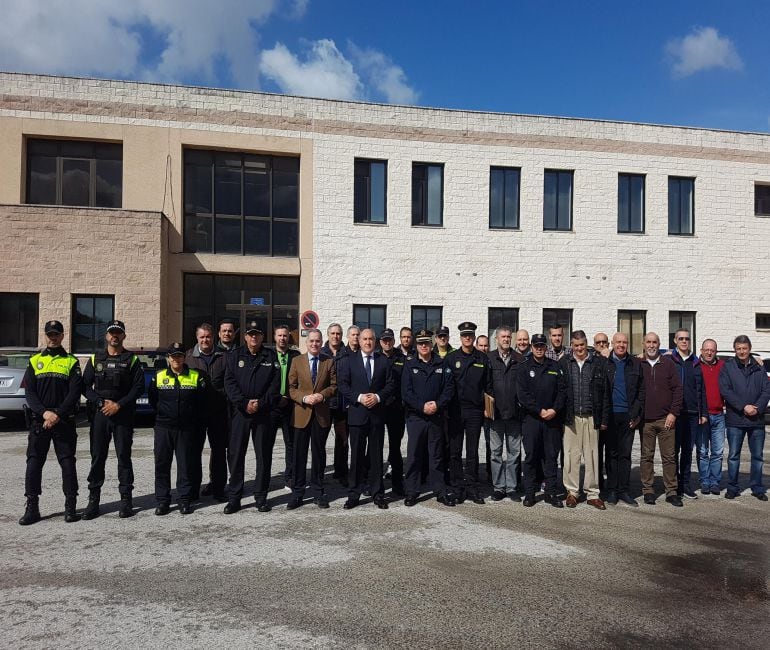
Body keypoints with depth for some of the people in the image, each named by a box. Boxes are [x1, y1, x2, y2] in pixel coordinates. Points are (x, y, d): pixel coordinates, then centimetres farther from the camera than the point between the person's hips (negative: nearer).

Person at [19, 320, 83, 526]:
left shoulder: (71, 362, 5)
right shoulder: (35, 361, 11)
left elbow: (75, 392, -3)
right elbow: (29, 392, 3)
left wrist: (58, 414, -14)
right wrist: (44, 412, -13)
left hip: (64, 422, -2)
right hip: (38, 421, 2)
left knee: (68, 463, 0)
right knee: (34, 462, 1)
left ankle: (70, 507, 7)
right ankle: (32, 508, 10)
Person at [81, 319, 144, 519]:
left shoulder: (132, 359, 4)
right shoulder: (95, 359, 11)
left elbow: (139, 387, -2)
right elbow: (85, 386, 7)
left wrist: (119, 405, -11)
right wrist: (100, 403, -8)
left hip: (123, 415, -2)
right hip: (99, 414, 2)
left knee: (124, 456, 1)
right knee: (97, 457, 4)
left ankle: (126, 499, 8)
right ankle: (93, 500, 13)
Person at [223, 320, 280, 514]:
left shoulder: (271, 357, 5)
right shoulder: (235, 356, 6)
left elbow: (275, 385, -1)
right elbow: (229, 382, -3)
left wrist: (260, 404, -13)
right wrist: (244, 403, -13)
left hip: (263, 413, 0)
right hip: (240, 412, 0)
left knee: (264, 456, 5)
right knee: (235, 455, 2)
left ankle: (261, 496, 17)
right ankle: (234, 498, 13)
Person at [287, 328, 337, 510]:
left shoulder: (329, 362, 5)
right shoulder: (297, 361, 4)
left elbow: (334, 386, 3)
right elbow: (291, 387, 1)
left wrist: (322, 395, -14)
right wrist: (304, 398, -15)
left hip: (322, 414, 1)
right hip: (301, 414, 0)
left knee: (319, 453, 9)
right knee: (299, 454, 3)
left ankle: (318, 492, 19)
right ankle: (297, 493, 13)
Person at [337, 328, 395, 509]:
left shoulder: (383, 361, 7)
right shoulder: (348, 360, 3)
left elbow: (390, 385, 4)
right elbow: (342, 384, -3)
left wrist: (378, 397, -12)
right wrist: (359, 398, -14)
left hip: (377, 414, 1)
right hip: (356, 414, -1)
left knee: (376, 456, 7)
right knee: (357, 456, 4)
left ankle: (378, 494, 16)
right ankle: (354, 494, 13)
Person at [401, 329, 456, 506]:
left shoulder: (441, 364, 7)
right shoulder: (409, 365, 3)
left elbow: (449, 388, 1)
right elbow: (406, 392, -4)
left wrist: (438, 404, -13)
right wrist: (422, 406, -15)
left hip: (436, 417, 1)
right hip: (415, 417, -1)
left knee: (437, 456, 9)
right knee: (414, 456, 5)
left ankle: (440, 492, 17)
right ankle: (412, 492, 14)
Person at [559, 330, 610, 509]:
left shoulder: (599, 363, 5)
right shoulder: (564, 363, 4)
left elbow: (605, 393, 5)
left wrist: (604, 419, 1)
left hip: (591, 417, 0)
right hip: (571, 417, 0)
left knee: (592, 456, 5)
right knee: (571, 455, 3)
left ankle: (592, 493, 16)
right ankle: (572, 492, 15)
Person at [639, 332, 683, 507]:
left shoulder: (668, 364, 5)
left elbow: (677, 389, 3)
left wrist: (673, 413, -4)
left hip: (666, 419, 0)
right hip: (645, 420, 0)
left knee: (669, 456, 4)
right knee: (647, 456, 5)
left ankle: (671, 491, 12)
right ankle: (648, 490, 14)